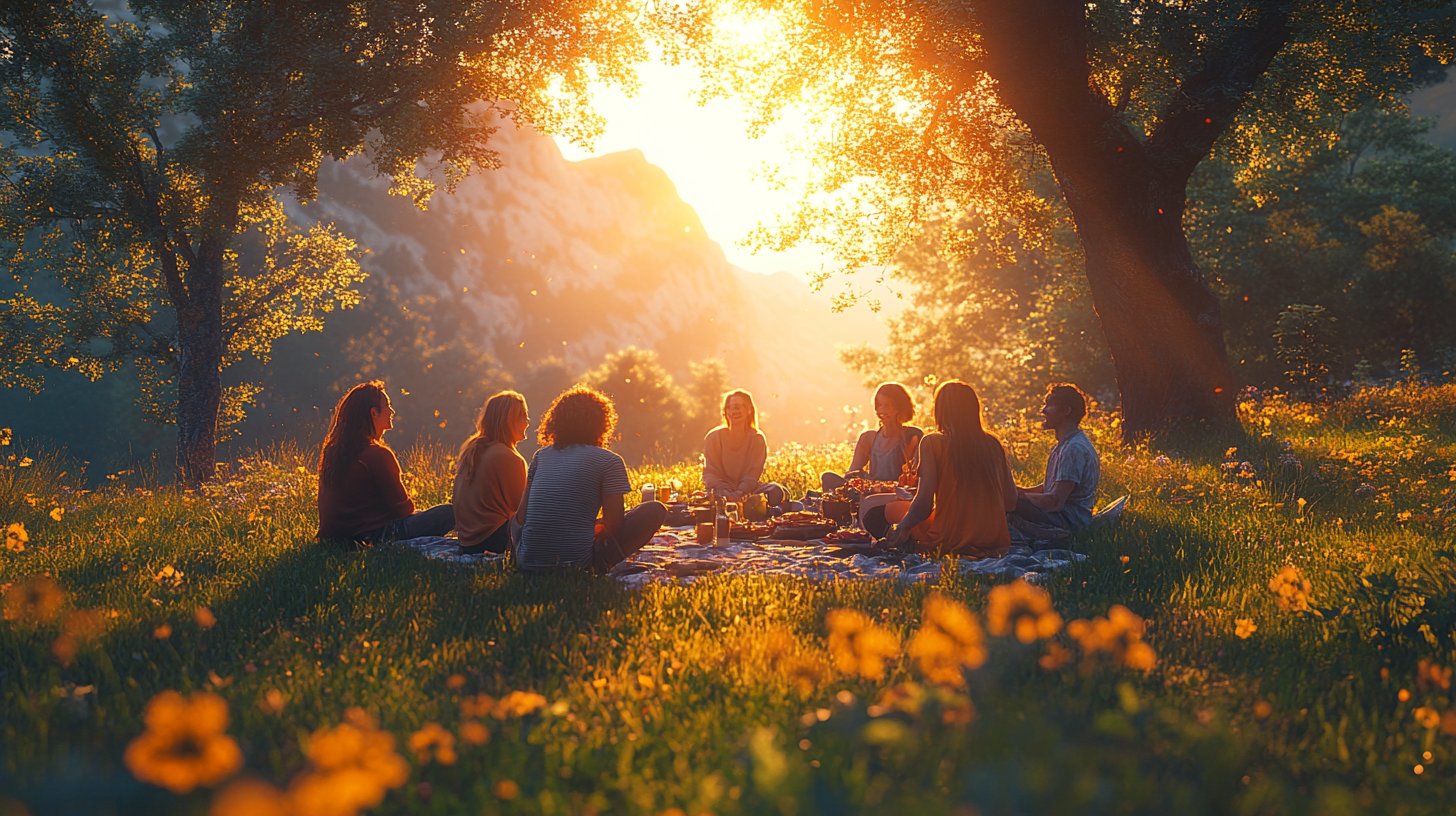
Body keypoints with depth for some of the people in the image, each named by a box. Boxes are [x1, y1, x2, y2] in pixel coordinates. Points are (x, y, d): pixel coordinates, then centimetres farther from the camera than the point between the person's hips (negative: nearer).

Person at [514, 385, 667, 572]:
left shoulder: (541, 455, 12)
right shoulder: (609, 461, -2)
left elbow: (521, 516, 12)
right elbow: (614, 525, -5)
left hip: (527, 563, 5)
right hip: (576, 565, -4)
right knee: (656, 510, 7)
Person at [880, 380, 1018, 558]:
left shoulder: (932, 443, -8)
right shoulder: (993, 443, 4)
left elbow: (925, 500, -14)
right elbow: (1011, 500, 7)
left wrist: (902, 528, 2)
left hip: (950, 543, -5)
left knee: (893, 508, 18)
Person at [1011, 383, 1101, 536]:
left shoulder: (1075, 448, -18)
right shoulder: (1064, 444, 18)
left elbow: (1055, 501, -23)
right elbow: (1047, 488, 23)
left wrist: (1020, 496, -12)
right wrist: (1018, 490, 6)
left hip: (1070, 521, -11)